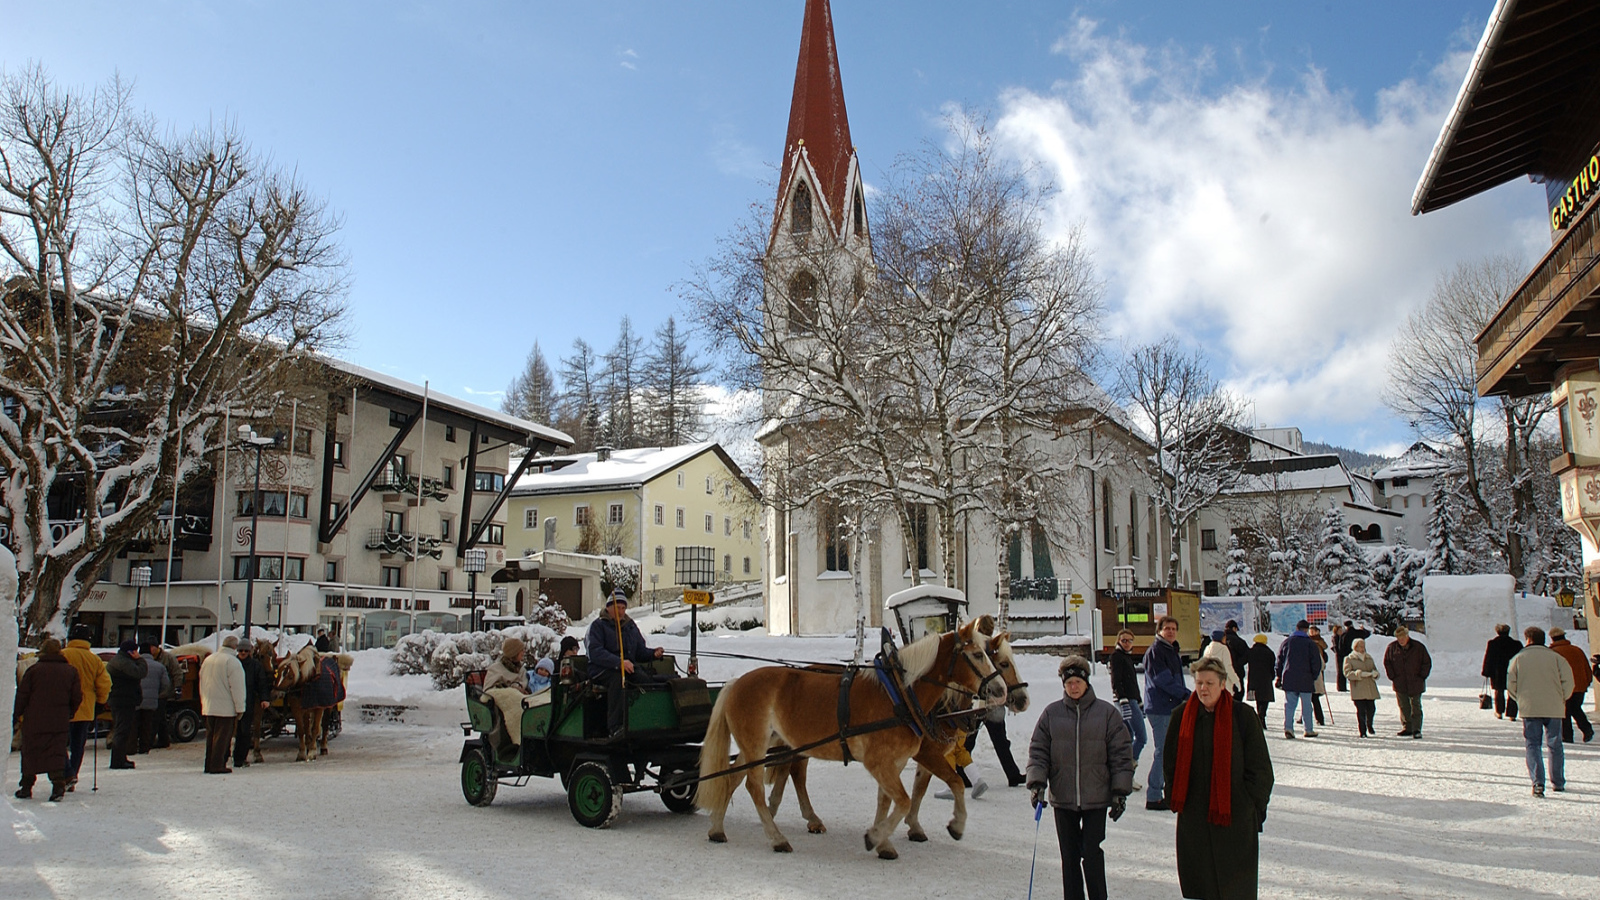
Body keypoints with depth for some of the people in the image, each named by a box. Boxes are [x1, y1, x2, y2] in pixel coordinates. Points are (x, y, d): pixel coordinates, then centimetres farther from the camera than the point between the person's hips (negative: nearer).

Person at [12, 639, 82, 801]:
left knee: (30, 753, 11)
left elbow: (22, 696, -2)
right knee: (57, 753, 2)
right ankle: (58, 784, -14)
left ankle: (26, 786, 17)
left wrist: (15, 715, 7)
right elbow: (77, 698, 5)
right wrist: (69, 714, 19)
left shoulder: (33, 670, -3)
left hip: (34, 721, -1)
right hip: (60, 722, 1)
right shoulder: (71, 671, 4)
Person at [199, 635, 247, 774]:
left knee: (210, 736, 13)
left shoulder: (208, 659, 12)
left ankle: (209, 765, 17)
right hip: (226, 708, -8)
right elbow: (237, 688, -15)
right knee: (222, 737, -3)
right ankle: (217, 766, -3)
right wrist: (240, 708, -10)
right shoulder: (233, 662, -13)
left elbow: (202, 684, 20)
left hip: (208, 707, 8)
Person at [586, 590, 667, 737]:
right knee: (618, 677, -38)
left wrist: (653, 653, -2)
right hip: (602, 669, -5)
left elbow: (640, 651, 21)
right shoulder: (598, 625, 3)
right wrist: (619, 662, -26)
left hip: (628, 667, 5)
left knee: (647, 679, -26)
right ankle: (615, 726, -40)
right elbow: (595, 652, -13)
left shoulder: (631, 626, 23)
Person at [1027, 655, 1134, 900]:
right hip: (1062, 798, 2)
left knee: (1093, 856, -1)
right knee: (1069, 857, 10)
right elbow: (1038, 751, 5)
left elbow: (1122, 754, 1)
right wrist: (1037, 782, -8)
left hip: (1096, 798, -2)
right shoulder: (1051, 713, 3)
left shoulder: (1107, 712, -1)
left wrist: (1120, 791, -2)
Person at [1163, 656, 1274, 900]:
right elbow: (1172, 764, 12)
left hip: (1235, 816, -3)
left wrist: (1254, 805, -3)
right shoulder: (1182, 717, 3)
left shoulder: (1243, 717, -6)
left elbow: (1260, 769, -1)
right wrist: (1176, 800, 7)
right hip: (1193, 817, 3)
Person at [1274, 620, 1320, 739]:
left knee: (1289, 704, 3)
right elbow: (1317, 662, -6)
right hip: (1305, 680, -2)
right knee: (1306, 705, 6)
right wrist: (1314, 677, 6)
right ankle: (1308, 730, 12)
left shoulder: (1287, 642, 6)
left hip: (1288, 679, 2)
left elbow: (1279, 660, 10)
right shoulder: (1310, 644, -4)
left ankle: (1288, 727, -11)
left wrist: (1279, 676, 16)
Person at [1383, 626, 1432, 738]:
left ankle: (1416, 730, 5)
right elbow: (1387, 662, 10)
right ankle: (1407, 728, 15)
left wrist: (1421, 676, -4)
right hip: (1400, 684, 2)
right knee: (1403, 707, 8)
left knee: (1416, 707, 1)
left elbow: (1427, 662, 2)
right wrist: (1392, 676, 2)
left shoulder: (1418, 647, -7)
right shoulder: (1392, 647, -2)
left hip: (1415, 683, -2)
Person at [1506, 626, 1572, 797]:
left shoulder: (1519, 658, 1)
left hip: (1529, 708, -1)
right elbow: (1568, 681, -5)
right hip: (1553, 708, 1)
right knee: (1555, 745, 14)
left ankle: (1538, 783, -12)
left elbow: (1511, 685, -1)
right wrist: (1561, 698, 11)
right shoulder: (1556, 657, 2)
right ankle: (1558, 782, 22)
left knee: (1532, 744, 1)